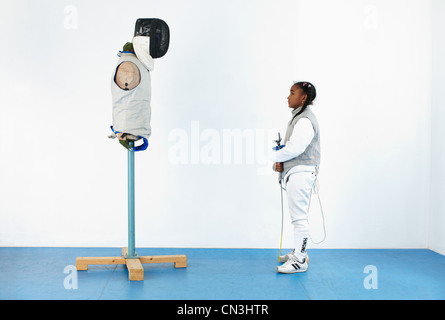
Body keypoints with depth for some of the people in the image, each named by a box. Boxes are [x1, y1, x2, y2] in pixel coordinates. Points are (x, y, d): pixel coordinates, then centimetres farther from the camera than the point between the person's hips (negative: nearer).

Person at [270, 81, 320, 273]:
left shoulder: (305, 120, -15)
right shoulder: (297, 117, 18)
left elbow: (294, 148, -24)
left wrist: (274, 157, -8)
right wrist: (280, 163, 1)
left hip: (300, 173, -11)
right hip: (293, 172, 11)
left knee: (299, 217, -7)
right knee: (297, 216, 19)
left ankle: (300, 260, -2)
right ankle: (298, 252, 31)